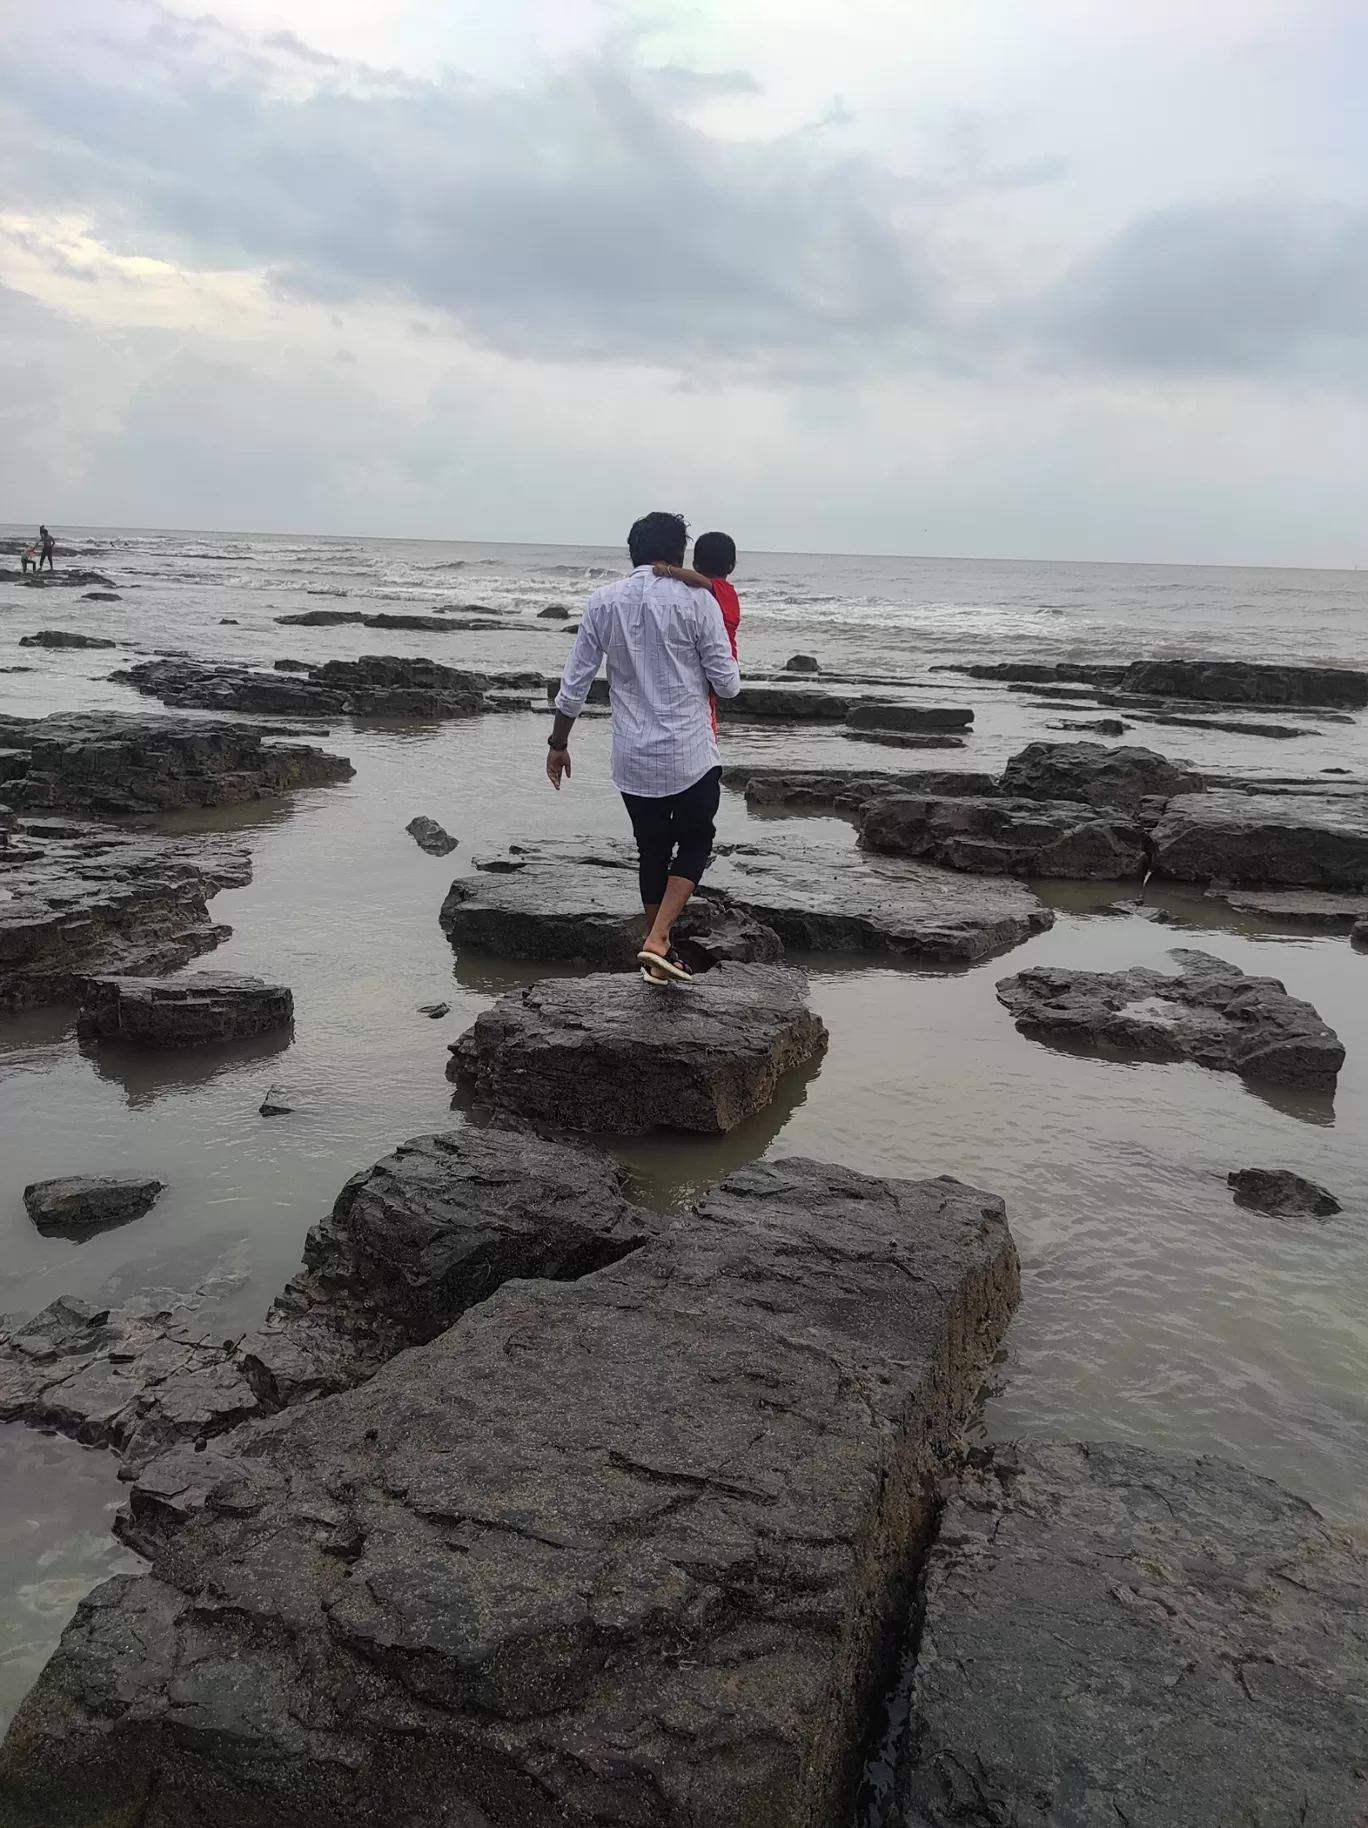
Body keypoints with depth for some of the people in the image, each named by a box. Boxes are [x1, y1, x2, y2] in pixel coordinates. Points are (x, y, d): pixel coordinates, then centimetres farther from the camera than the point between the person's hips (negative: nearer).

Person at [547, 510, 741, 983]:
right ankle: (657, 940, -1)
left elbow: (574, 683, 4)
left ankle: (658, 955, 26)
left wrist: (558, 743, 15)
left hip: (633, 758, 4)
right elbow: (728, 683, -6)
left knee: (652, 850, 18)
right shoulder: (696, 600, -8)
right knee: (695, 843, 15)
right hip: (690, 753, -3)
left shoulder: (602, 602, 2)